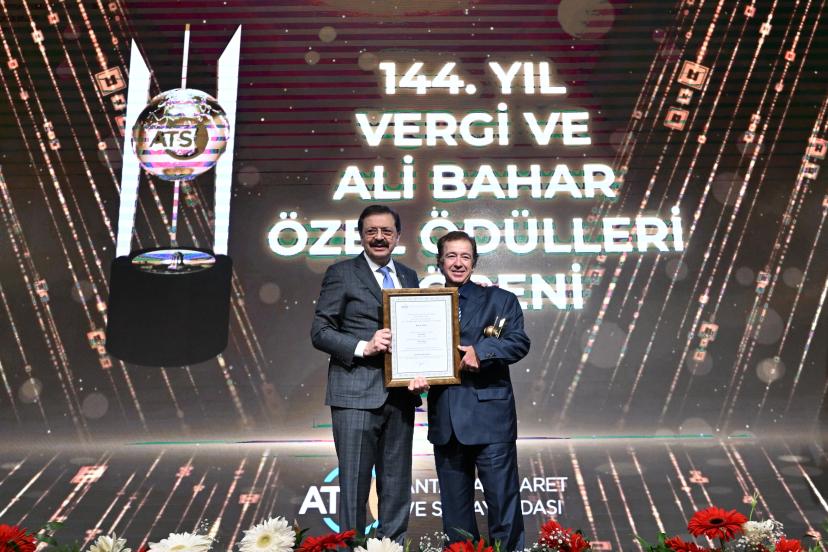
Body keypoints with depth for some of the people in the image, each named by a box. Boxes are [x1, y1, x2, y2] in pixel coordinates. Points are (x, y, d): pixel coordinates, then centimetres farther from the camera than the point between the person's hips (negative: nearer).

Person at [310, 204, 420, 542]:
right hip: (356, 394, -5)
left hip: (400, 393, 5)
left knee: (397, 484, 13)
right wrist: (363, 347, -18)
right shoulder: (341, 273, 0)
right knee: (354, 483, 1)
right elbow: (320, 332, -4)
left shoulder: (409, 277, 15)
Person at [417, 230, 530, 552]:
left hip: (490, 417, -3)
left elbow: (519, 342, -7)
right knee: (454, 507, 13)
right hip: (445, 420, 3)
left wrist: (481, 351, -22)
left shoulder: (499, 300, 6)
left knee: (503, 499, 1)